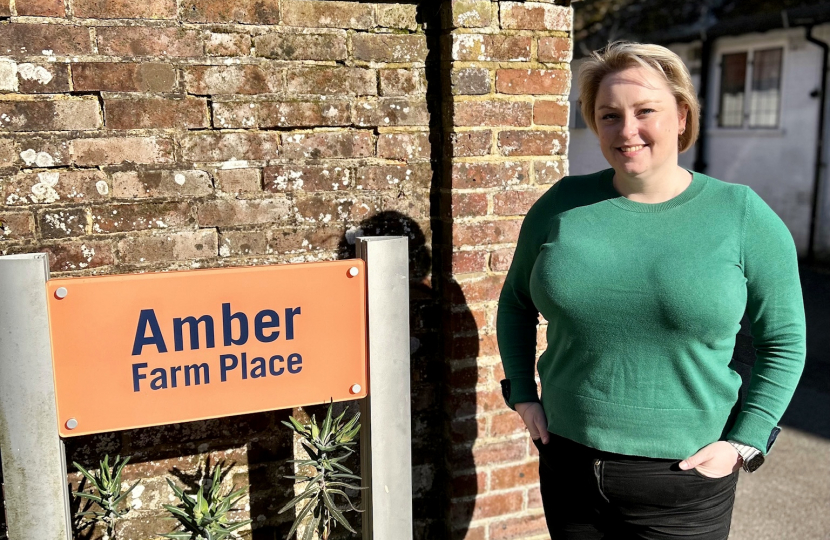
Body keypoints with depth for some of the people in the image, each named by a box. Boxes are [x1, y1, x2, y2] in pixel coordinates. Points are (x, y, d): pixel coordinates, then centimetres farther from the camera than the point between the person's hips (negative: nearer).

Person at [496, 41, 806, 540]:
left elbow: (784, 342, -1)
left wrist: (744, 443, -7)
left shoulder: (743, 216, -7)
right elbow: (516, 303, 10)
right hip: (567, 465, 2)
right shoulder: (563, 204, -2)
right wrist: (523, 396, 4)